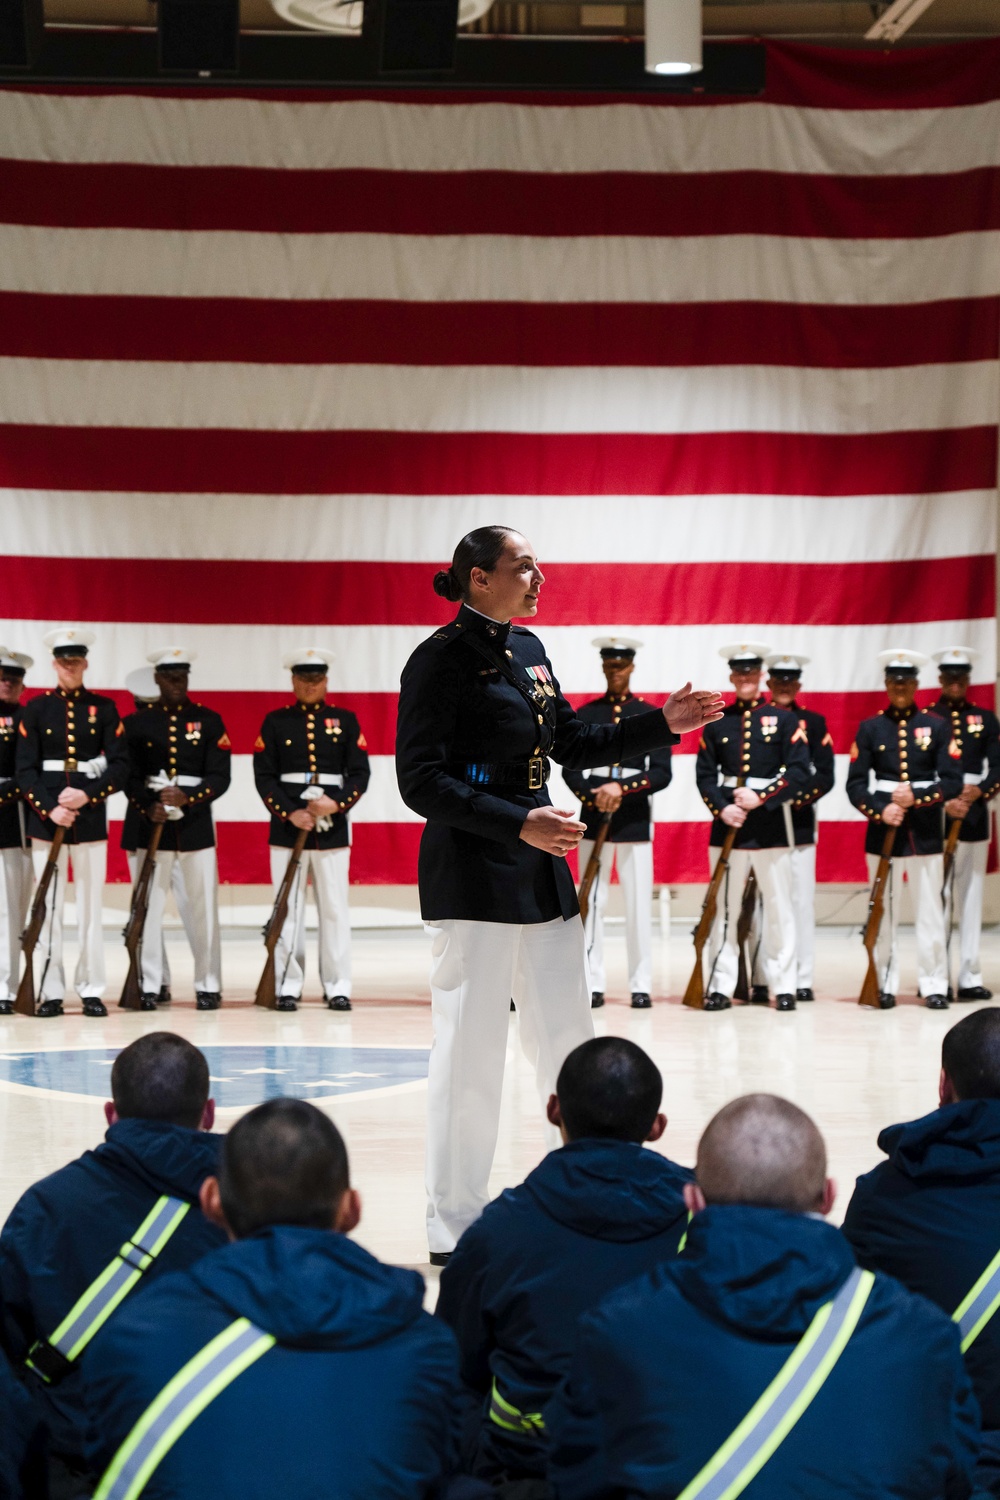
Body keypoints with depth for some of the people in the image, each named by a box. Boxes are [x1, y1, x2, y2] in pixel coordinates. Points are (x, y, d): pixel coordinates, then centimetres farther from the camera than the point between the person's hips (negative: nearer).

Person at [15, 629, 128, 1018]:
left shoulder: (104, 708, 5)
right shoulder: (36, 709, 4)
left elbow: (120, 765, -1)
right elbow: (25, 769, -1)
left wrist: (88, 795, -15)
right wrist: (49, 809, -14)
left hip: (90, 816, 0)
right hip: (45, 816, 0)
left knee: (91, 905, 2)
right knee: (49, 906, 0)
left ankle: (91, 989, 7)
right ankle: (51, 992, 4)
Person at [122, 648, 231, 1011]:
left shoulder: (209, 721, 6)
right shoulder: (136, 723, 7)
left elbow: (220, 777, -2)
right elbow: (129, 776, 2)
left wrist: (188, 799, -19)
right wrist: (148, 807, -17)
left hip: (195, 827, 0)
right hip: (147, 827, 0)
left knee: (202, 908, -1)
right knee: (148, 908, 1)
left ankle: (208, 985, 7)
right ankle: (151, 986, 8)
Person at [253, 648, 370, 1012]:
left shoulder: (345, 720, 8)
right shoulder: (275, 722, 6)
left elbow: (360, 772, 4)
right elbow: (264, 776, 1)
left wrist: (337, 803, -13)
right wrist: (290, 813, -11)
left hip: (332, 828, 0)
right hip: (287, 828, 0)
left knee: (335, 909, 1)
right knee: (288, 910, 0)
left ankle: (337, 986, 6)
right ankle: (289, 986, 5)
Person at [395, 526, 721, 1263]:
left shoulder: (528, 650, 12)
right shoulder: (443, 659, -12)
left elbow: (573, 743, 21)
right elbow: (421, 782, -16)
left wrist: (662, 724, 11)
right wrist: (519, 823, -24)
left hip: (541, 869, 8)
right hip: (472, 875, -8)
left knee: (570, 1038, 13)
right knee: (472, 1049, -3)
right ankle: (455, 1227, 6)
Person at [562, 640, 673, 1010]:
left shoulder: (651, 716, 5)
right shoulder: (585, 714, 9)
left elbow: (662, 773, -4)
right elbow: (570, 770, 4)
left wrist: (621, 788, -17)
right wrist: (594, 798, -12)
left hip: (634, 822, -1)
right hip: (593, 821, 1)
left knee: (639, 904, -1)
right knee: (592, 904, 0)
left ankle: (640, 986, 4)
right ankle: (593, 985, 3)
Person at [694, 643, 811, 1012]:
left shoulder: (784, 721, 2)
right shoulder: (716, 722, 8)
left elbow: (799, 774, -5)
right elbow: (705, 774, 5)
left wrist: (760, 797, -15)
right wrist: (722, 808, -11)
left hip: (770, 824, -2)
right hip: (728, 822, 2)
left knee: (778, 908, 1)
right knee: (724, 908, 3)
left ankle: (783, 985, 6)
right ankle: (721, 986, 7)